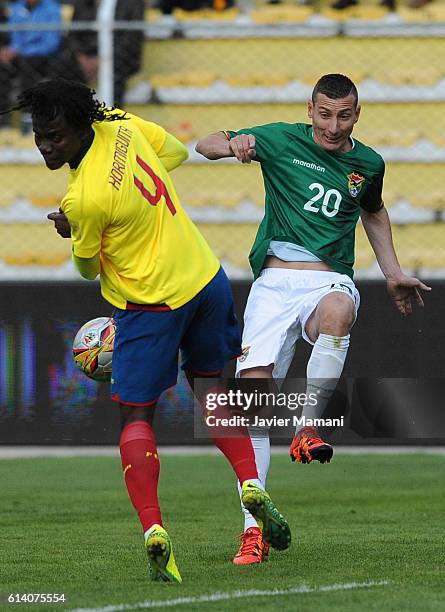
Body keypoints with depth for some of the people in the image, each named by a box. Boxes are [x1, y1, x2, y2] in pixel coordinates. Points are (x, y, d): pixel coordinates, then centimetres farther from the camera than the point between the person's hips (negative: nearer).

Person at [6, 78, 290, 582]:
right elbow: (176, 151, 18)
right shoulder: (123, 126, -5)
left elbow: (88, 269, -6)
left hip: (151, 305, -7)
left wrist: (70, 231, 12)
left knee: (136, 417, 4)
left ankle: (153, 531, -11)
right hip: (206, 278, 7)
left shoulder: (83, 199, -25)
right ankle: (251, 485, 12)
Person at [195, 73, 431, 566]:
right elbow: (204, 145, 6)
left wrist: (393, 274, 27)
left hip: (330, 281, 1)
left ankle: (309, 427, -21)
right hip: (275, 280, 0)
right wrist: (232, 145, -17)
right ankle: (254, 528, -11)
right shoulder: (282, 141, 3)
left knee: (339, 310, -39)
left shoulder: (369, 164, 11)